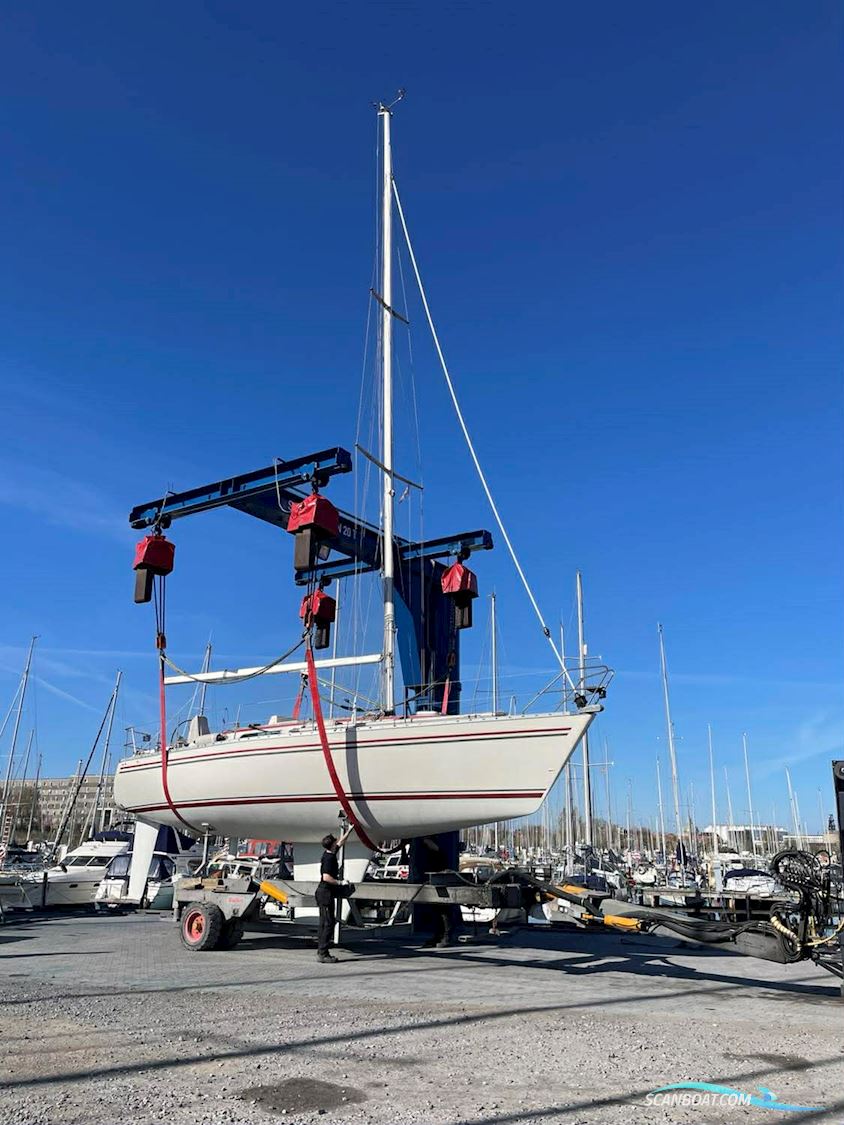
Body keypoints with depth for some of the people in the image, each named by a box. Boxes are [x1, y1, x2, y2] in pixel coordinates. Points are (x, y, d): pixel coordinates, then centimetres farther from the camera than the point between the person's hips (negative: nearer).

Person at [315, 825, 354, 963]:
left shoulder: (330, 854, 11)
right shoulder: (329, 858, -17)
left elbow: (341, 842, 27)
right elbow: (326, 877, -26)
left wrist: (349, 830, 33)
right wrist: (340, 882, -17)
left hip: (323, 893, 10)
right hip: (326, 893, -10)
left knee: (324, 923, 13)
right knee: (328, 923, -7)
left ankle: (321, 952, 17)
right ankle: (323, 954, -7)